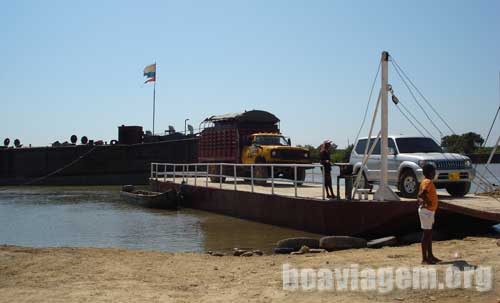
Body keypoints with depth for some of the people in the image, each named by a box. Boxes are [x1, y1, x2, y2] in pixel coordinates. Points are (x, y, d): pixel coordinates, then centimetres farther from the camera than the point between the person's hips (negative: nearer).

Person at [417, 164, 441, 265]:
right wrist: (427, 202, -23)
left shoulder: (427, 182, 14)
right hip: (426, 211, -10)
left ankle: (430, 256, 23)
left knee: (429, 234, 15)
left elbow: (420, 195, 15)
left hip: (430, 211, 10)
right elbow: (421, 194, -32)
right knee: (426, 233, -6)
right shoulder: (428, 182, -17)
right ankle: (424, 259, -2)